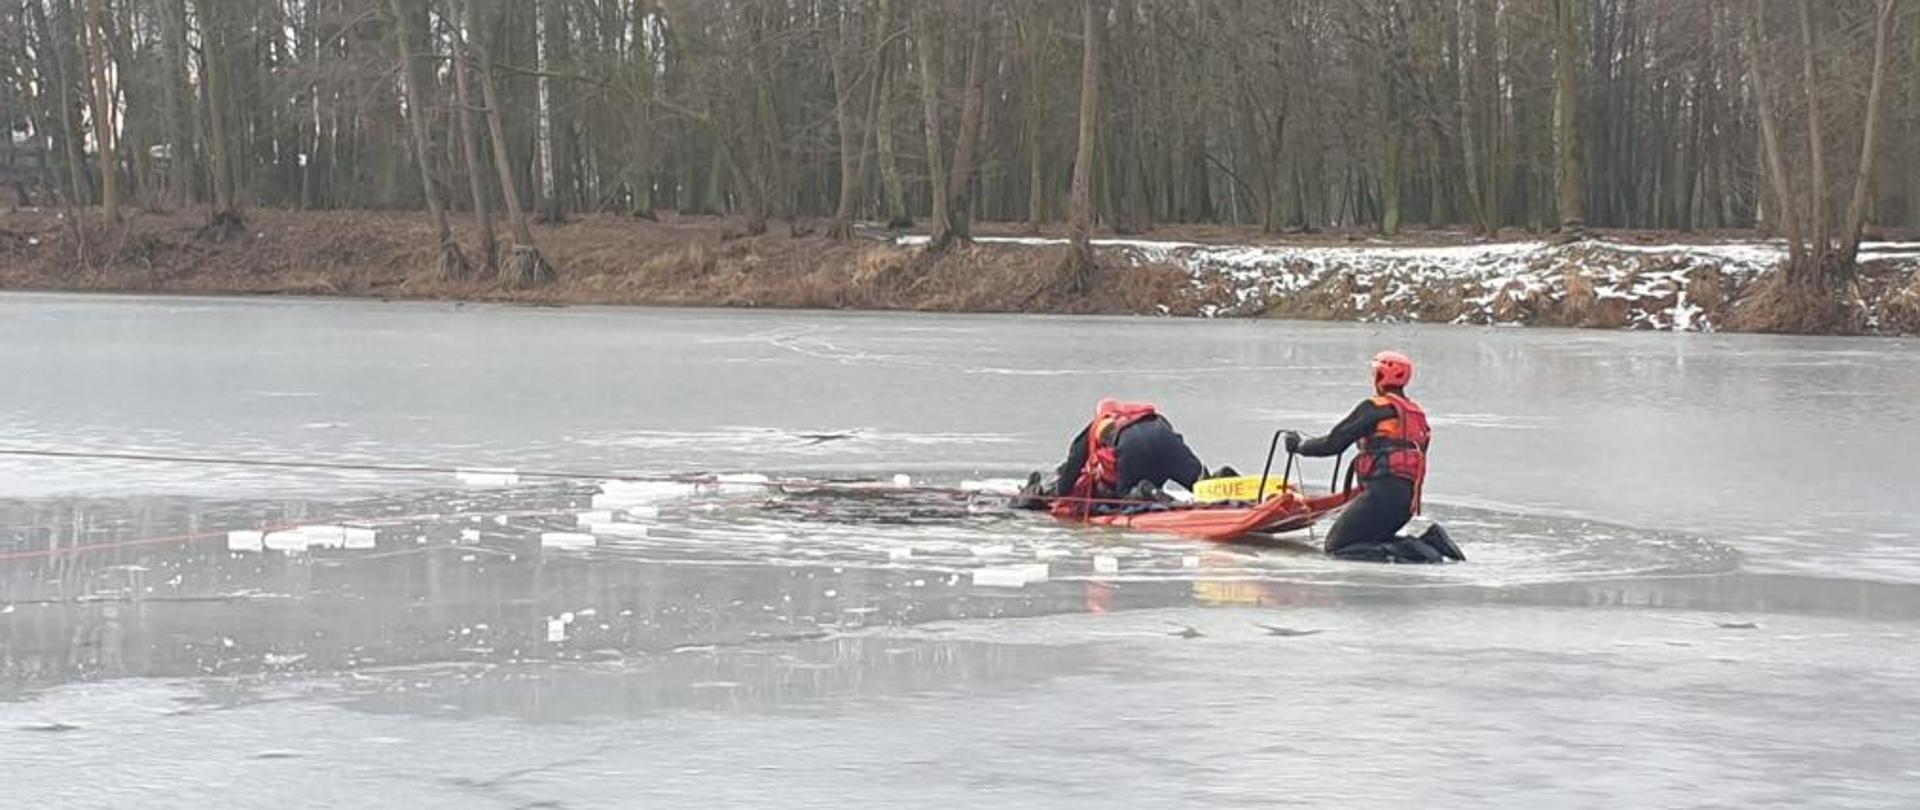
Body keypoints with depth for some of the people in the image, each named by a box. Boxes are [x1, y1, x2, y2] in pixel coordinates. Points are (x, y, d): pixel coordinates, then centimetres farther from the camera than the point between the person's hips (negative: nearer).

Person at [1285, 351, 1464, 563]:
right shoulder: (1417, 414, 21)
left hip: (1382, 492, -8)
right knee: (1367, 542, 20)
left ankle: (1401, 552, -20)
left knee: (1336, 546, -3)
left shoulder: (1375, 407, -4)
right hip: (1409, 497, 8)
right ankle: (1429, 542, 1)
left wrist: (1300, 445, 12)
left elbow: (1334, 443, -3)